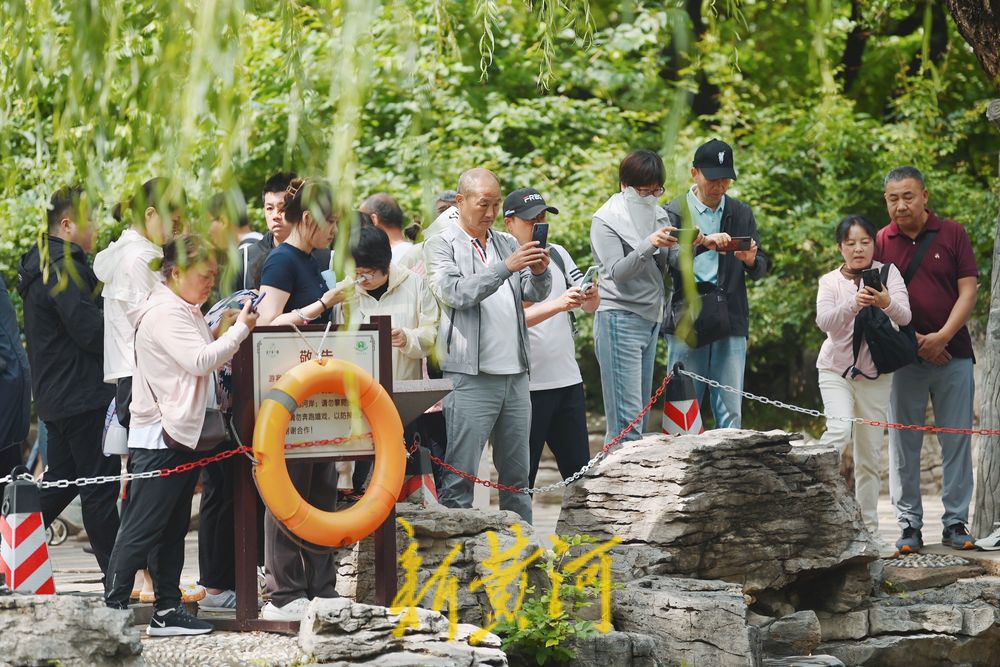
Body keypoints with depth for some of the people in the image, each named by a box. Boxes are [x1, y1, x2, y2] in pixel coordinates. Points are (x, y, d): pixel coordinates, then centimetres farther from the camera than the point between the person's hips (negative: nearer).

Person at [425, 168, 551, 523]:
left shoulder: (508, 243, 16)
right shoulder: (441, 246, 0)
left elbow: (536, 293, 11)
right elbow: (457, 294, -15)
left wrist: (540, 271, -12)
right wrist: (506, 267, -23)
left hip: (515, 374, 6)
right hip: (470, 378, -6)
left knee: (516, 476, 10)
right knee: (459, 475, -7)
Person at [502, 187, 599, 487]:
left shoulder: (557, 254, 11)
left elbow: (591, 306, 11)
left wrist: (591, 296, -12)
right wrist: (558, 305, -30)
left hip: (568, 380, 6)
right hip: (527, 385, -6)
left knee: (579, 469, 9)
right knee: (522, 475, -1)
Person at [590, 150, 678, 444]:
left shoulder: (657, 215, 14)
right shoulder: (607, 219, -4)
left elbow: (665, 268, 13)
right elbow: (617, 271, -15)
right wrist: (649, 245, -30)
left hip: (650, 319, 7)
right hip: (621, 318, -7)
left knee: (640, 416, 6)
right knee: (627, 418, -14)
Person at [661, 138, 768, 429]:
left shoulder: (741, 213, 13)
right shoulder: (675, 212, 2)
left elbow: (760, 269, 13)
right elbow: (672, 258, -14)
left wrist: (752, 261, -11)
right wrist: (703, 243, -33)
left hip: (731, 320, 3)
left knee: (731, 411, 0)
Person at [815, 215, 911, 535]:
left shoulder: (887, 273, 0)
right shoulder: (830, 281, 0)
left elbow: (904, 316, -13)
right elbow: (824, 321, -17)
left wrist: (886, 303, -36)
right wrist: (853, 304, -35)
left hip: (875, 374, 1)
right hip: (836, 369, -1)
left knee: (870, 454, 5)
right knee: (840, 430, -26)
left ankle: (868, 526, 13)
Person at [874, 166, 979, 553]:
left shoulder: (952, 235, 4)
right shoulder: (880, 243, 4)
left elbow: (968, 290, -1)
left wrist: (942, 337, -12)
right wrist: (912, 340, -10)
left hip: (952, 353, 0)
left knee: (957, 440, 1)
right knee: (903, 444, 1)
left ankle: (956, 523, 7)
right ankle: (909, 526, 7)